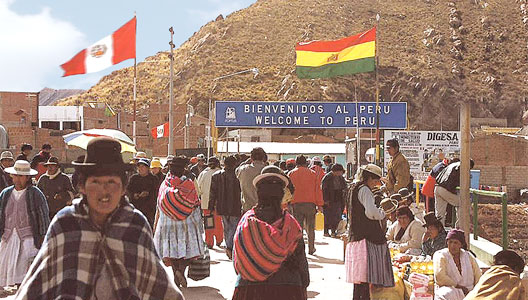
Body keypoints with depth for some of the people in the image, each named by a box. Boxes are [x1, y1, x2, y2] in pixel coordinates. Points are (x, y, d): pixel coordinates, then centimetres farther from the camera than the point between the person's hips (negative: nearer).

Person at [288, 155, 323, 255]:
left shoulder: (291, 174, 5)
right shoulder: (313, 173, 6)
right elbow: (318, 189, 3)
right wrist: (320, 204, 5)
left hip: (296, 204, 0)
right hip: (310, 203, 0)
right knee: (310, 228, 10)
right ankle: (311, 249, 14)